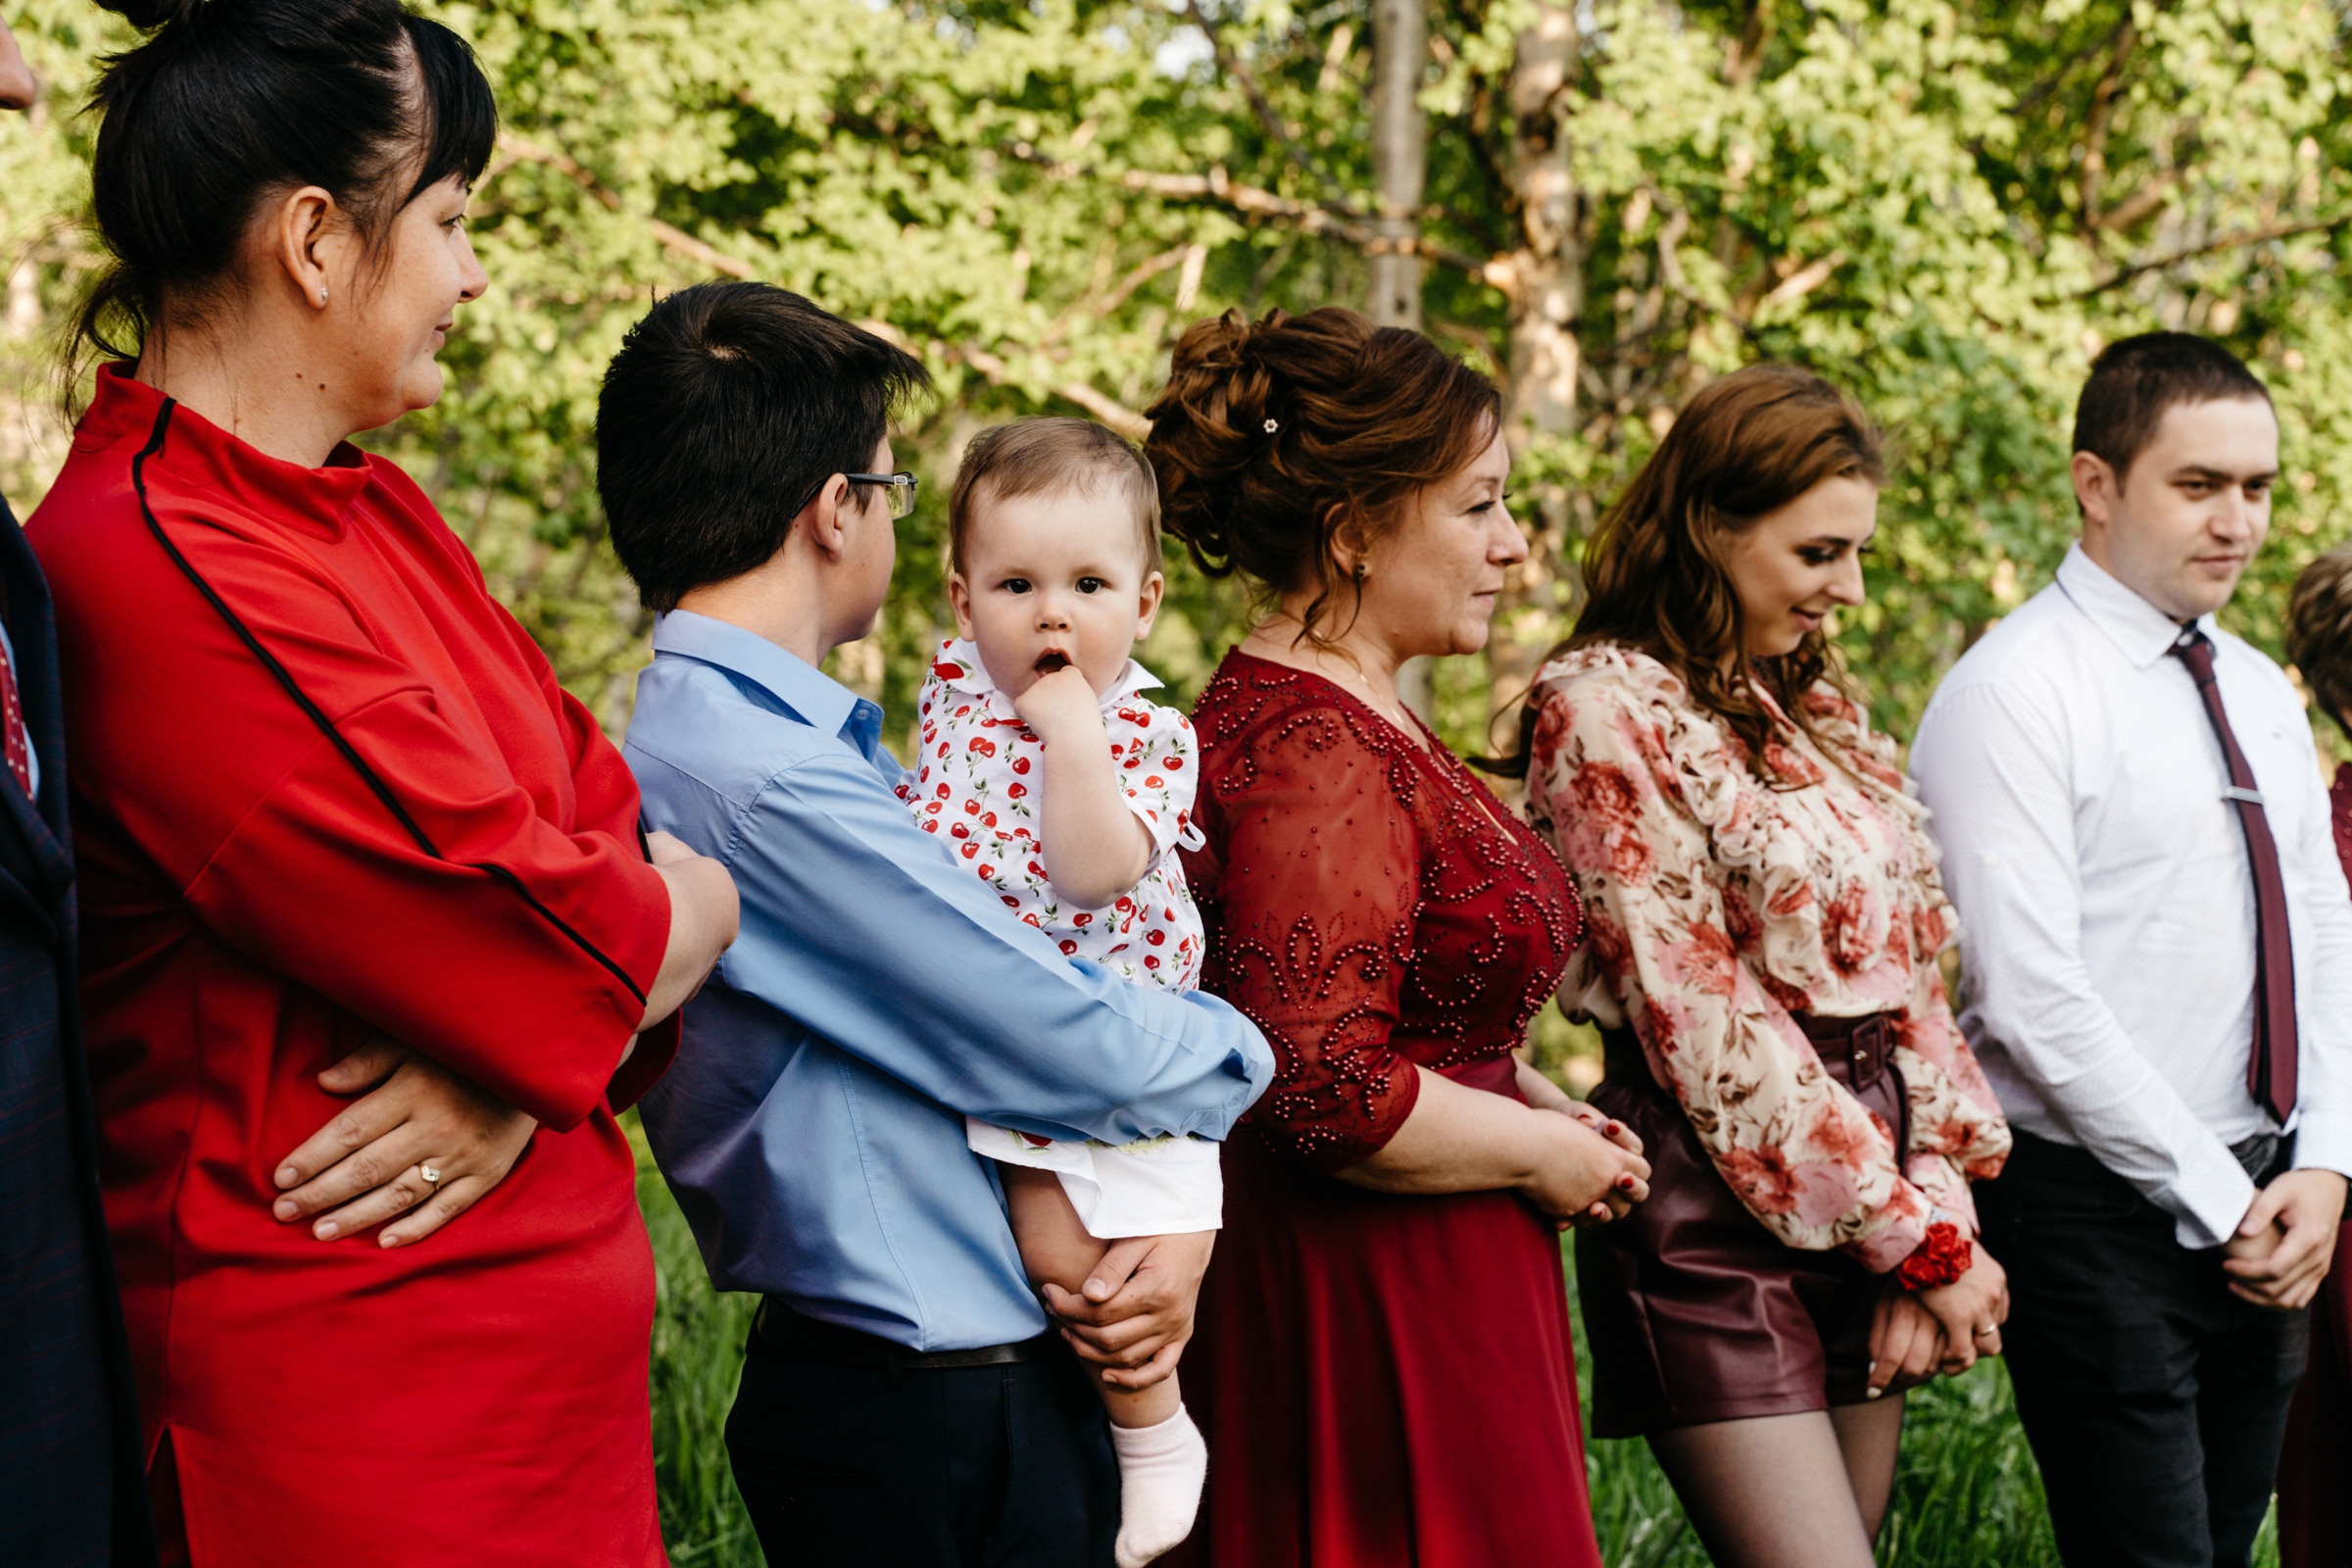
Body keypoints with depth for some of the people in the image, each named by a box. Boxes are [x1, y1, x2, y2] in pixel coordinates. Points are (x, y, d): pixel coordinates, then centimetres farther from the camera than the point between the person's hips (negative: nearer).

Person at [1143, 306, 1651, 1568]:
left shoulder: (1345, 719, 12)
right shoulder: (1318, 756, -21)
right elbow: (1329, 1094, -28)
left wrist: (1534, 1098, 11)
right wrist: (1541, 1152, -14)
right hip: (1374, 1315, -10)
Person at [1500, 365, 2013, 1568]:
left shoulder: (1821, 707, 15)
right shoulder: (1603, 709, -9)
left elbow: (1910, 965, 12)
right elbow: (1703, 1017, -13)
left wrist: (1935, 1193, -2)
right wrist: (1919, 1236, -10)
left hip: (1873, 1206, 7)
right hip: (1717, 1211, -7)